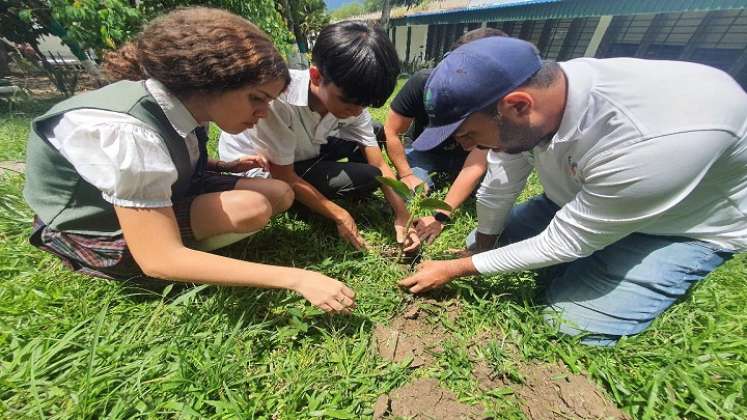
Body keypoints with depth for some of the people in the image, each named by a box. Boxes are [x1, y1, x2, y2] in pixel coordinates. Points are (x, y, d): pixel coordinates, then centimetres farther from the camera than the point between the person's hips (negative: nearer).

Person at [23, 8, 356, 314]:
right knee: (250, 208, -31)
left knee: (280, 194, -9)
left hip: (162, 197, 7)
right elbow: (160, 260, -35)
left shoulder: (183, 101, -11)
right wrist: (295, 278, -37)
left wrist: (229, 167, -9)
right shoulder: (125, 132, -33)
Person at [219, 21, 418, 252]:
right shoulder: (278, 98, -35)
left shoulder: (351, 99, -18)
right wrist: (339, 215, -22)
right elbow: (284, 178, -26)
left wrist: (402, 216, -24)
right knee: (366, 178, -22)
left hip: (302, 152, 6)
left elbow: (380, 166, -16)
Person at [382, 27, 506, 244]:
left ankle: (447, 177, 8)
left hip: (461, 154, 2)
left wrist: (440, 216, -38)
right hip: (422, 148, -1)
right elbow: (391, 132, -18)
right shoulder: (424, 82, -27)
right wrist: (406, 175, -24)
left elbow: (475, 166, -31)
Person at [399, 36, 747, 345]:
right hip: (577, 199, 5)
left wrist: (455, 269, -23)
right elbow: (497, 189, -11)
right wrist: (482, 247, 4)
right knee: (480, 244, 1)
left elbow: (562, 244, -31)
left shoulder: (652, 145, -41)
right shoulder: (527, 93, -22)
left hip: (685, 225, -4)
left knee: (575, 324, -15)